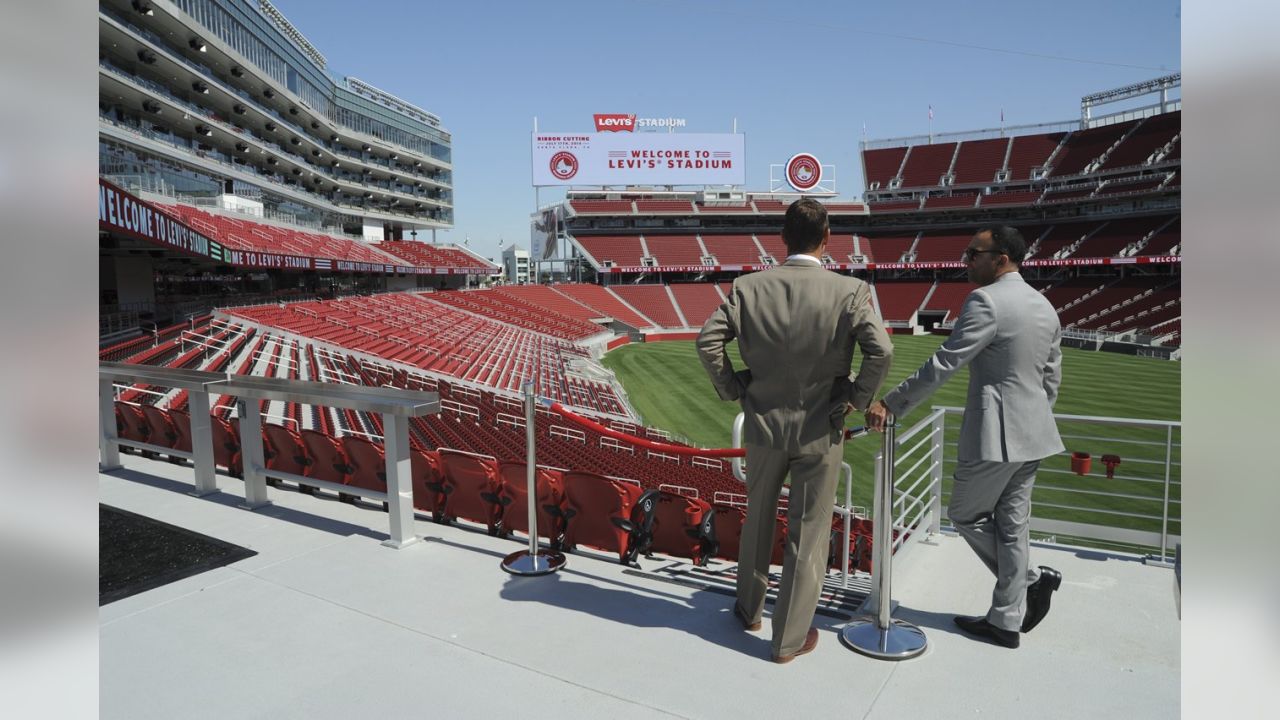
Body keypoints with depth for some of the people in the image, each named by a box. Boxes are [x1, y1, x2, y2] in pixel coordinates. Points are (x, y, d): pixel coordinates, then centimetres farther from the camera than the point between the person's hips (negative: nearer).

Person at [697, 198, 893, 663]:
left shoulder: (749, 287, -6)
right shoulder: (849, 291, -12)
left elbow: (707, 340, -10)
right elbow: (881, 351, -21)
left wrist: (733, 389, 1)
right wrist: (855, 399, -6)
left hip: (763, 424, 2)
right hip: (820, 431, -2)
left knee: (757, 520, 23)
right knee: (807, 535, 11)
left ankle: (749, 610, 41)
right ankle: (790, 638, 24)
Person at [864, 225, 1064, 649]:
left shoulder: (986, 301, -15)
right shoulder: (1045, 306, 12)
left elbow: (943, 364, -20)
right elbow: (1051, 380, 16)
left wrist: (890, 404, -16)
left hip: (993, 434, -9)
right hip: (1033, 433, 9)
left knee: (965, 515, 11)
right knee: (1011, 524, 14)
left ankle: (1032, 578, 12)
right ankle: (1005, 622, 21)